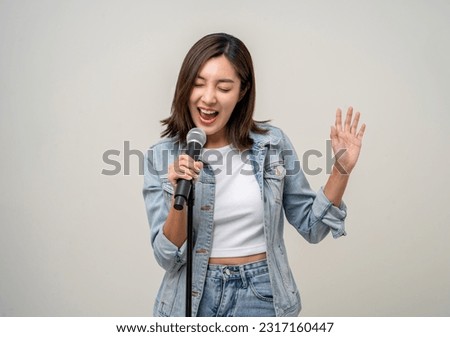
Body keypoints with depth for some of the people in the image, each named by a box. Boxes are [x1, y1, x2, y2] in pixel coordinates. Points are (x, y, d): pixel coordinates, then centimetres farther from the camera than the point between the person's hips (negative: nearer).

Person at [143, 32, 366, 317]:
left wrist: (342, 169, -11)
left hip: (263, 297, 1)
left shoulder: (272, 143, -6)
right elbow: (168, 257, -10)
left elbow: (311, 226, 1)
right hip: (194, 298, 0)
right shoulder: (162, 157, -8)